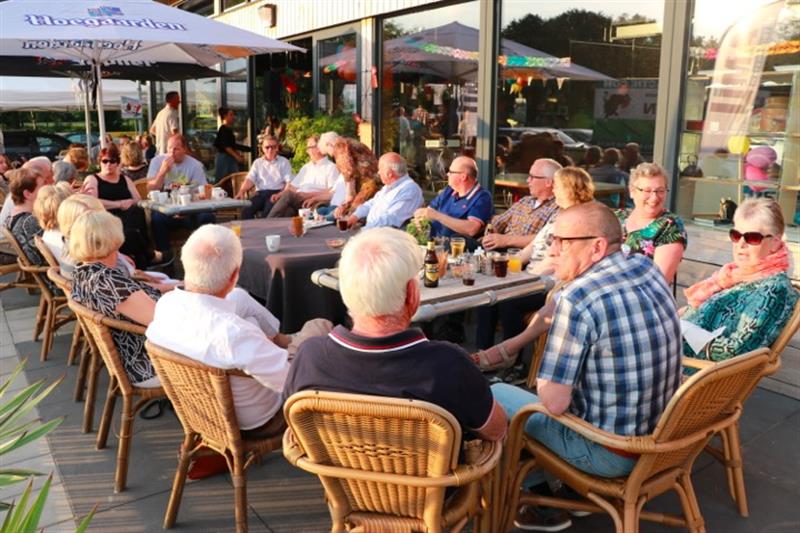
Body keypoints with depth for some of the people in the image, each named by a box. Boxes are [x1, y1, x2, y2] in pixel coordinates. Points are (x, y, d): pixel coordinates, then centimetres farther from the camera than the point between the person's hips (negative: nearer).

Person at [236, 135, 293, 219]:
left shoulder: (284, 162, 12)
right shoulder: (257, 162, 22)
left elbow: (289, 182, 0)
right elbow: (250, 179, 9)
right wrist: (241, 191, -12)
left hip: (276, 192, -3)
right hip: (260, 193, 3)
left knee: (267, 212, -34)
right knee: (246, 210, -27)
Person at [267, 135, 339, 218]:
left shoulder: (331, 167, 7)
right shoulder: (306, 167, 30)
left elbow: (332, 192, -6)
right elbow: (293, 185, 22)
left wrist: (310, 195, -16)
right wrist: (280, 194, 3)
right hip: (297, 199, 5)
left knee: (288, 195, -30)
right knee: (288, 211, -31)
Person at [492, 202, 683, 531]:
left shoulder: (576, 301, -26)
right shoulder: (647, 267, -2)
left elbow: (553, 403, -21)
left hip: (610, 452, -8)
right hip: (661, 435, 8)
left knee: (493, 395, 9)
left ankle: (528, 494, 30)